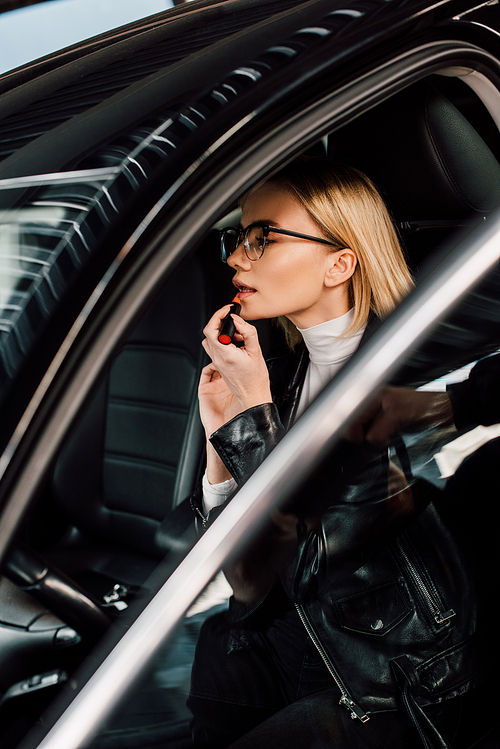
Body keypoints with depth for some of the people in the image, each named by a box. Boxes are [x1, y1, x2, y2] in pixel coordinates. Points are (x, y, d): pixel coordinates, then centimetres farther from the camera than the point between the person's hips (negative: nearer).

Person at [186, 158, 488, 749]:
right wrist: (220, 436, -12)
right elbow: (250, 584, -1)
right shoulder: (283, 375, 1)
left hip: (387, 683, -5)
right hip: (284, 632, 5)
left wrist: (252, 417, -18)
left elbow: (305, 564, -21)